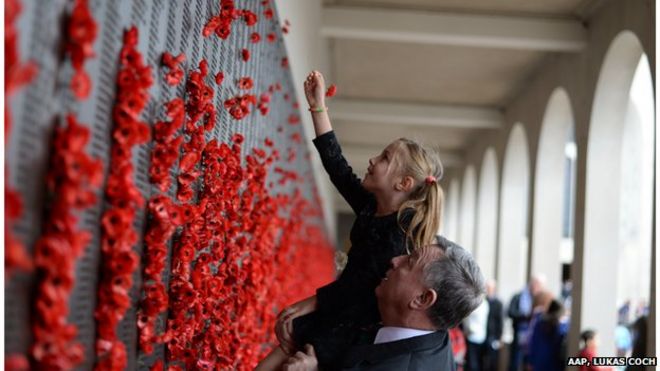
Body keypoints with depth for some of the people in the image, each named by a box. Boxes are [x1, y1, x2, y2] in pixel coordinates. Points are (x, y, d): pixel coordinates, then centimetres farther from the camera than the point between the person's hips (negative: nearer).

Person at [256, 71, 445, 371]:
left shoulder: (402, 231, -20)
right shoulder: (371, 208, 3)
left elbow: (361, 283, -21)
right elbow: (337, 167, 7)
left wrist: (310, 303, -16)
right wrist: (318, 107, 8)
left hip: (360, 322, -7)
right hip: (345, 307, 7)